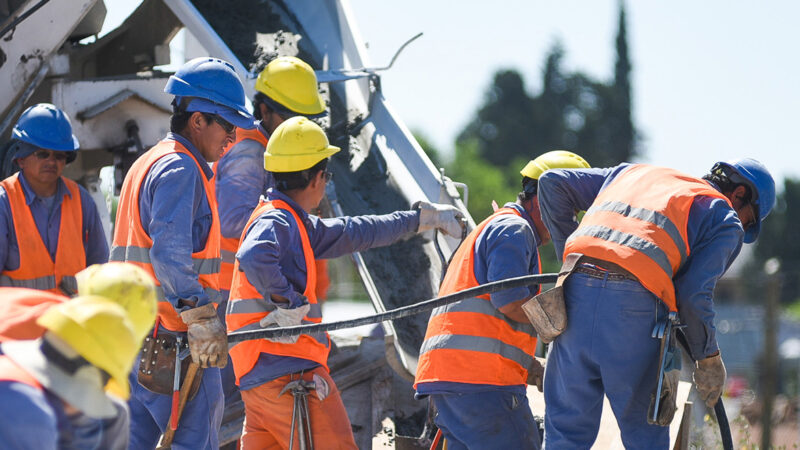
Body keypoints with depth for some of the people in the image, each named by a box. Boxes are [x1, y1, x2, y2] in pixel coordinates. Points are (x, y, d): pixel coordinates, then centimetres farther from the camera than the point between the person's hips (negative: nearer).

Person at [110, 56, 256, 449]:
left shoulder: (148, 164, 20)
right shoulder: (181, 169, -12)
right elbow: (170, 253, -24)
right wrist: (201, 318, -28)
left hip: (134, 336, 10)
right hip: (173, 340, -10)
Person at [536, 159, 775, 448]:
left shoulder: (632, 173, 32)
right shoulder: (726, 220, 15)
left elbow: (552, 183, 27)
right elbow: (693, 294, 0)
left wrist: (570, 254, 28)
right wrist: (709, 357, 12)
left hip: (576, 291, 4)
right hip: (634, 308, -4)